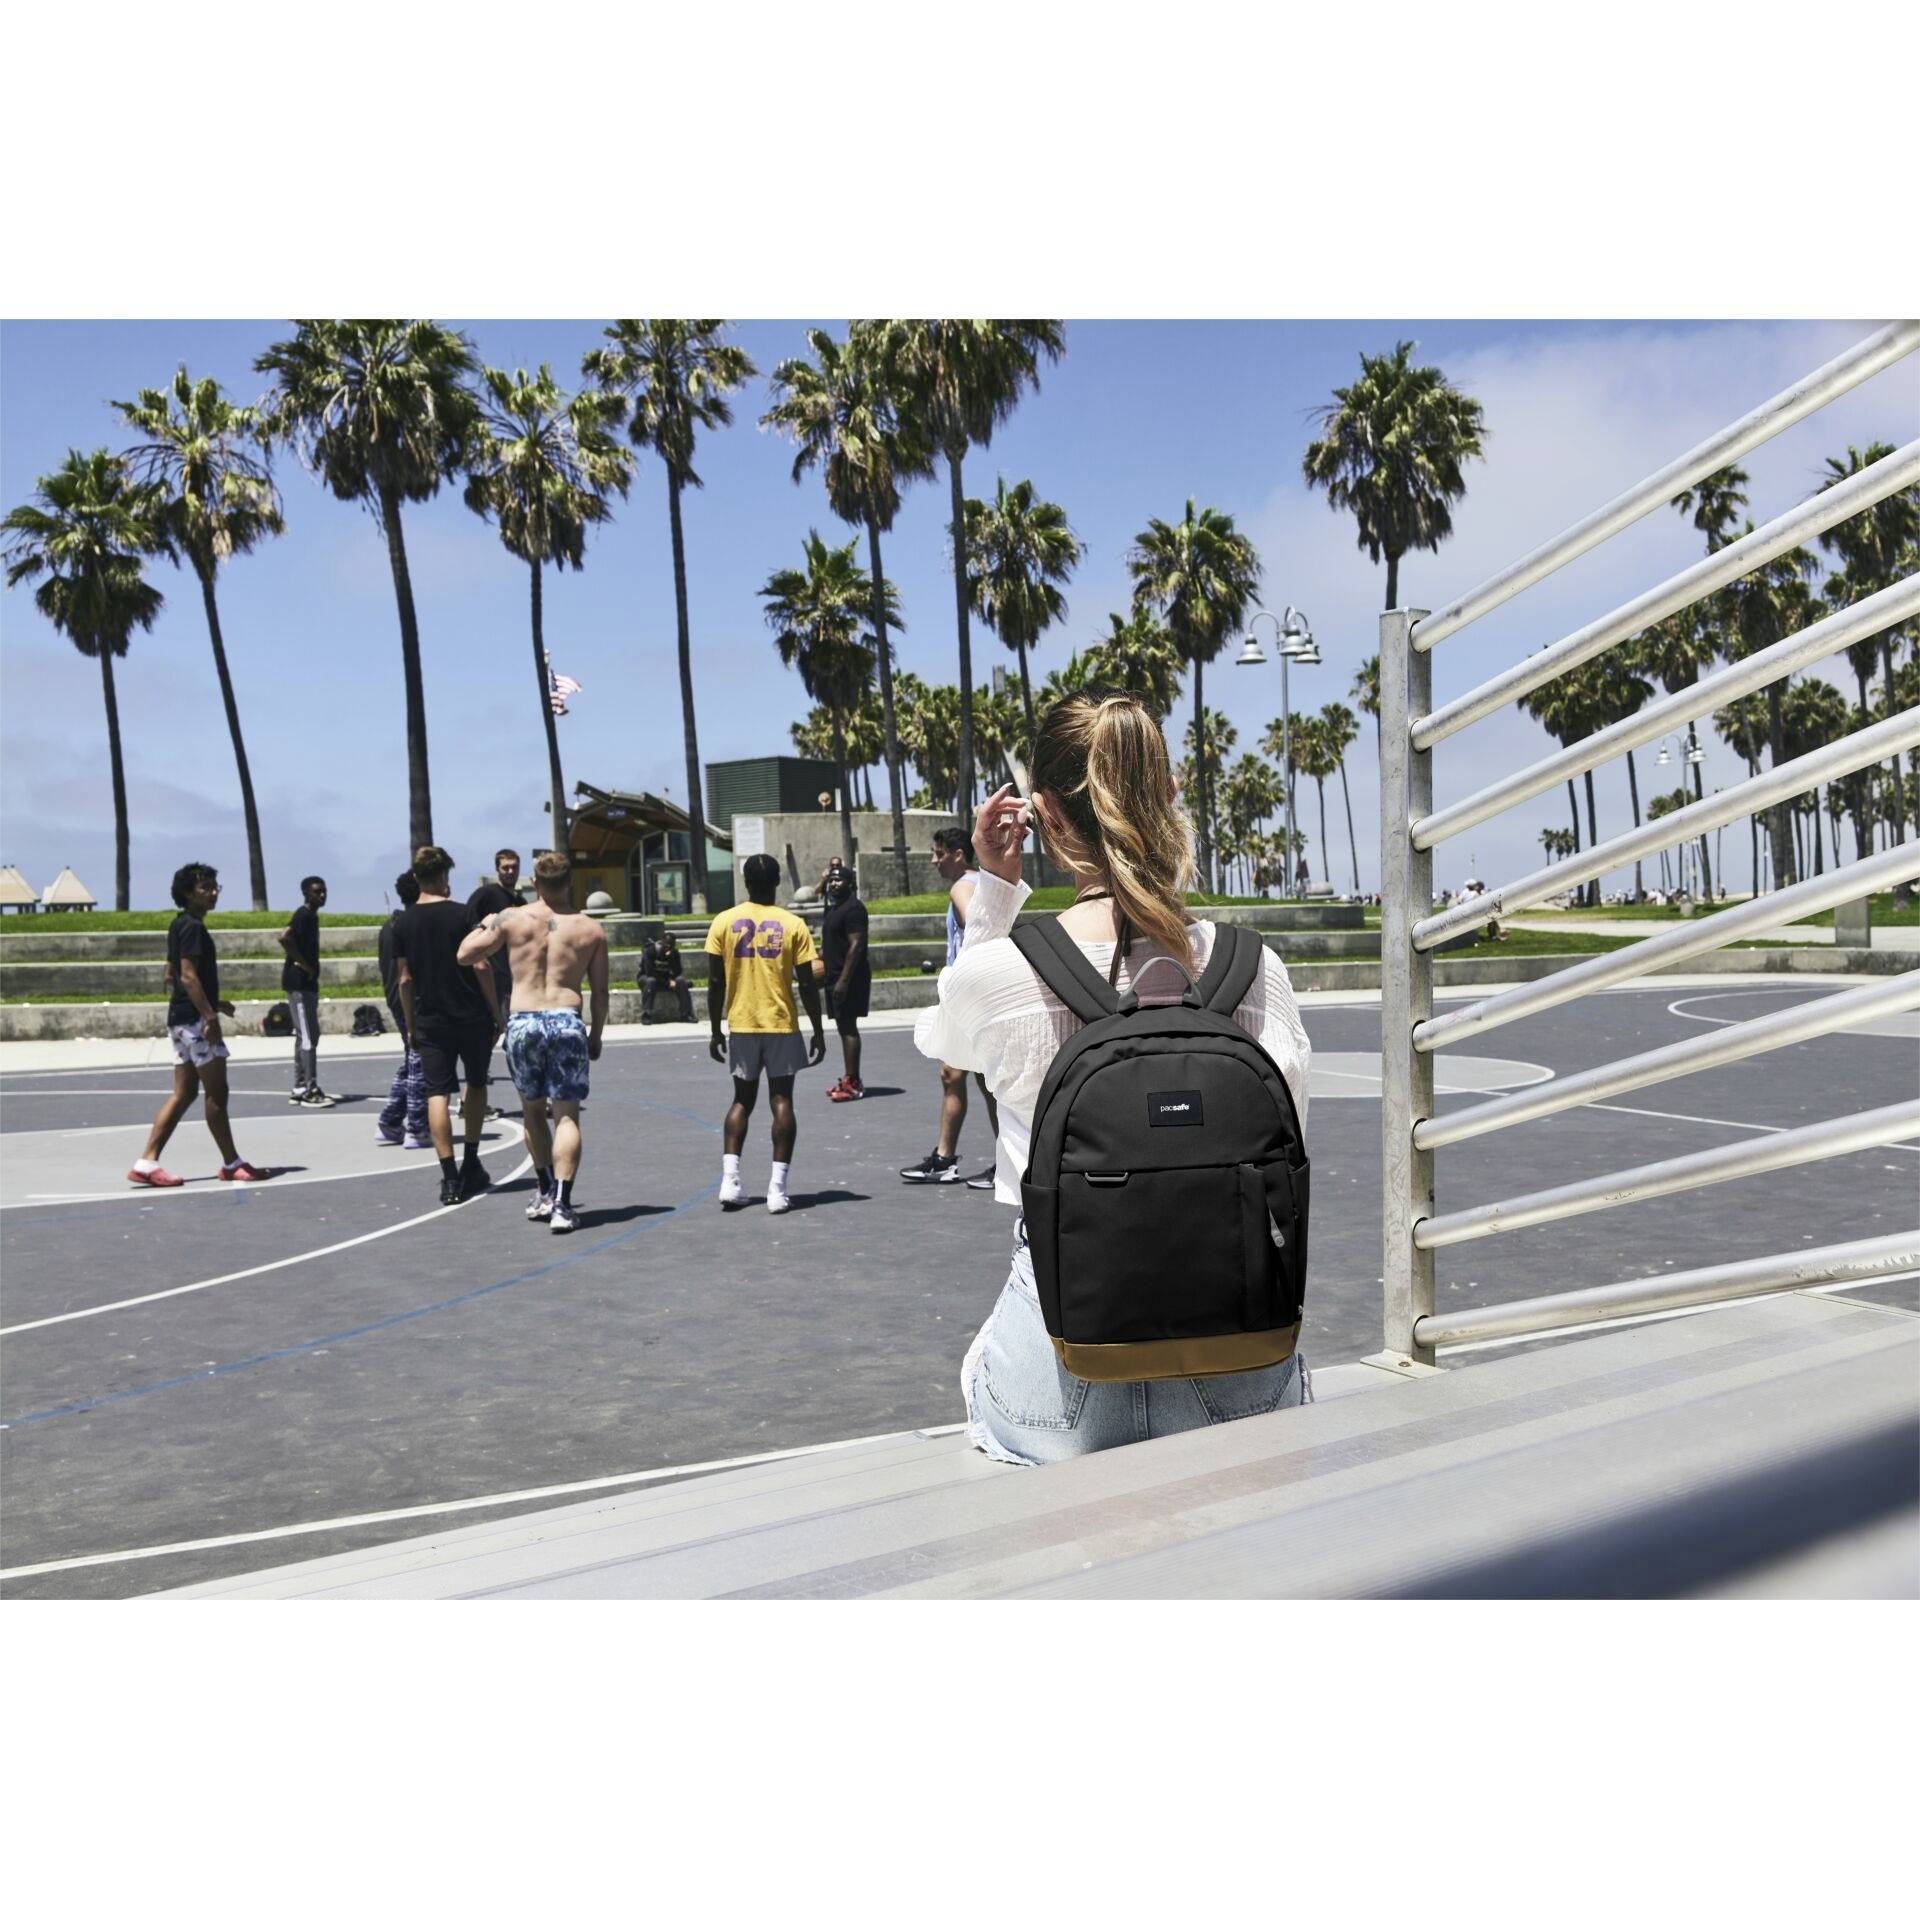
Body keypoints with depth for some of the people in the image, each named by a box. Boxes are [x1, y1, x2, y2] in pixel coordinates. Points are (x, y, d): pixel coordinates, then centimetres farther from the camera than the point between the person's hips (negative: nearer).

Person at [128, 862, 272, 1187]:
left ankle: (147, 1162, 5)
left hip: (181, 1017, 10)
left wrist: (212, 1003, 24)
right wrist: (210, 1016, -25)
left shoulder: (180, 926, 17)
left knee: (184, 1093, 10)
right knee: (216, 1093, -2)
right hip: (195, 1018, -10)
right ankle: (232, 1163, 5)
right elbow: (189, 976, -21)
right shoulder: (192, 928, -13)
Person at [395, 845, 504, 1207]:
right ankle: (471, 1167, 21)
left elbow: (404, 979, 4)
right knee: (476, 1085, 17)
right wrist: (496, 1013, -3)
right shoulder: (462, 913, -7)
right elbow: (481, 965, -11)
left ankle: (450, 1178, -7)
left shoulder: (404, 922, 2)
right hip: (472, 1016, -1)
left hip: (430, 1021, 2)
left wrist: (410, 1025, 13)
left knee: (437, 1093, 0)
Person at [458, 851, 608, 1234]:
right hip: (567, 1022, -1)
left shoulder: (512, 919, 2)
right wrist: (596, 1036, 20)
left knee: (533, 1110, 20)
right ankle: (561, 1204, -9)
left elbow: (464, 955, 8)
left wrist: (484, 926, 26)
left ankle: (545, 1191, 25)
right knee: (566, 1116, 1)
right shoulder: (591, 929, 5)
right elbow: (600, 992, 8)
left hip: (521, 1023, 1)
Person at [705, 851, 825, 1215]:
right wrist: (818, 1033, 4)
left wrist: (715, 1031, 9)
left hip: (740, 1025, 2)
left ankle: (729, 1179, 4)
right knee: (781, 1102, 4)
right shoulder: (793, 925, -4)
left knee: (742, 1100, 15)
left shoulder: (723, 922, -1)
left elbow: (715, 983, -1)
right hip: (782, 1026, -2)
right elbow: (808, 984, -4)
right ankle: (777, 1188, -1)